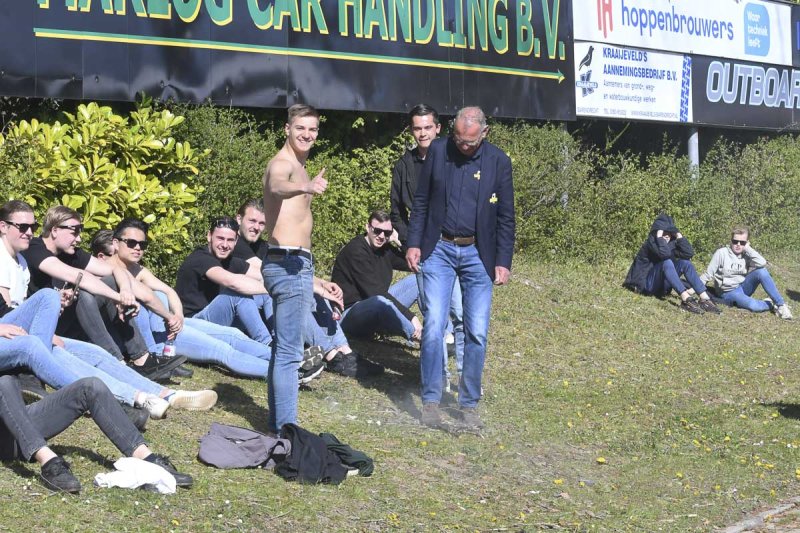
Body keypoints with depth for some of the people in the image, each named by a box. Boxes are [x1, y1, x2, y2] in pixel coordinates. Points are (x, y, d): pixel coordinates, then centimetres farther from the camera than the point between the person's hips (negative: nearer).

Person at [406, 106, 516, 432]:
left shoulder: (498, 161, -2)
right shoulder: (438, 151, 0)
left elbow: (505, 217, 3)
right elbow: (421, 201, 7)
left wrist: (503, 262, -1)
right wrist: (414, 243, 0)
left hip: (477, 254, 0)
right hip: (438, 249, 0)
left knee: (476, 333, 1)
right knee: (434, 327, -7)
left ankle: (469, 405, 12)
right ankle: (430, 402, 2)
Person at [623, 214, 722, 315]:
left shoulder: (671, 243, 6)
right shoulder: (651, 242, -13)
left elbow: (689, 253, -10)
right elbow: (665, 254, -34)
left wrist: (679, 236, -9)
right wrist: (659, 237, -24)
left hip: (662, 286, 7)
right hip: (647, 285, -7)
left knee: (685, 262, -9)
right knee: (666, 262, -31)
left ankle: (705, 298, -23)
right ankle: (685, 299, -43)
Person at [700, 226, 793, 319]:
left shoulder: (747, 255, -2)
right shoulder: (722, 253, -10)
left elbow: (762, 264, -22)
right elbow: (708, 274, -5)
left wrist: (748, 249, -14)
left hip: (743, 287, 4)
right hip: (729, 293, -4)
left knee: (761, 271, -24)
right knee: (754, 306, -34)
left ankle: (781, 304, -18)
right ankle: (771, 304, 0)